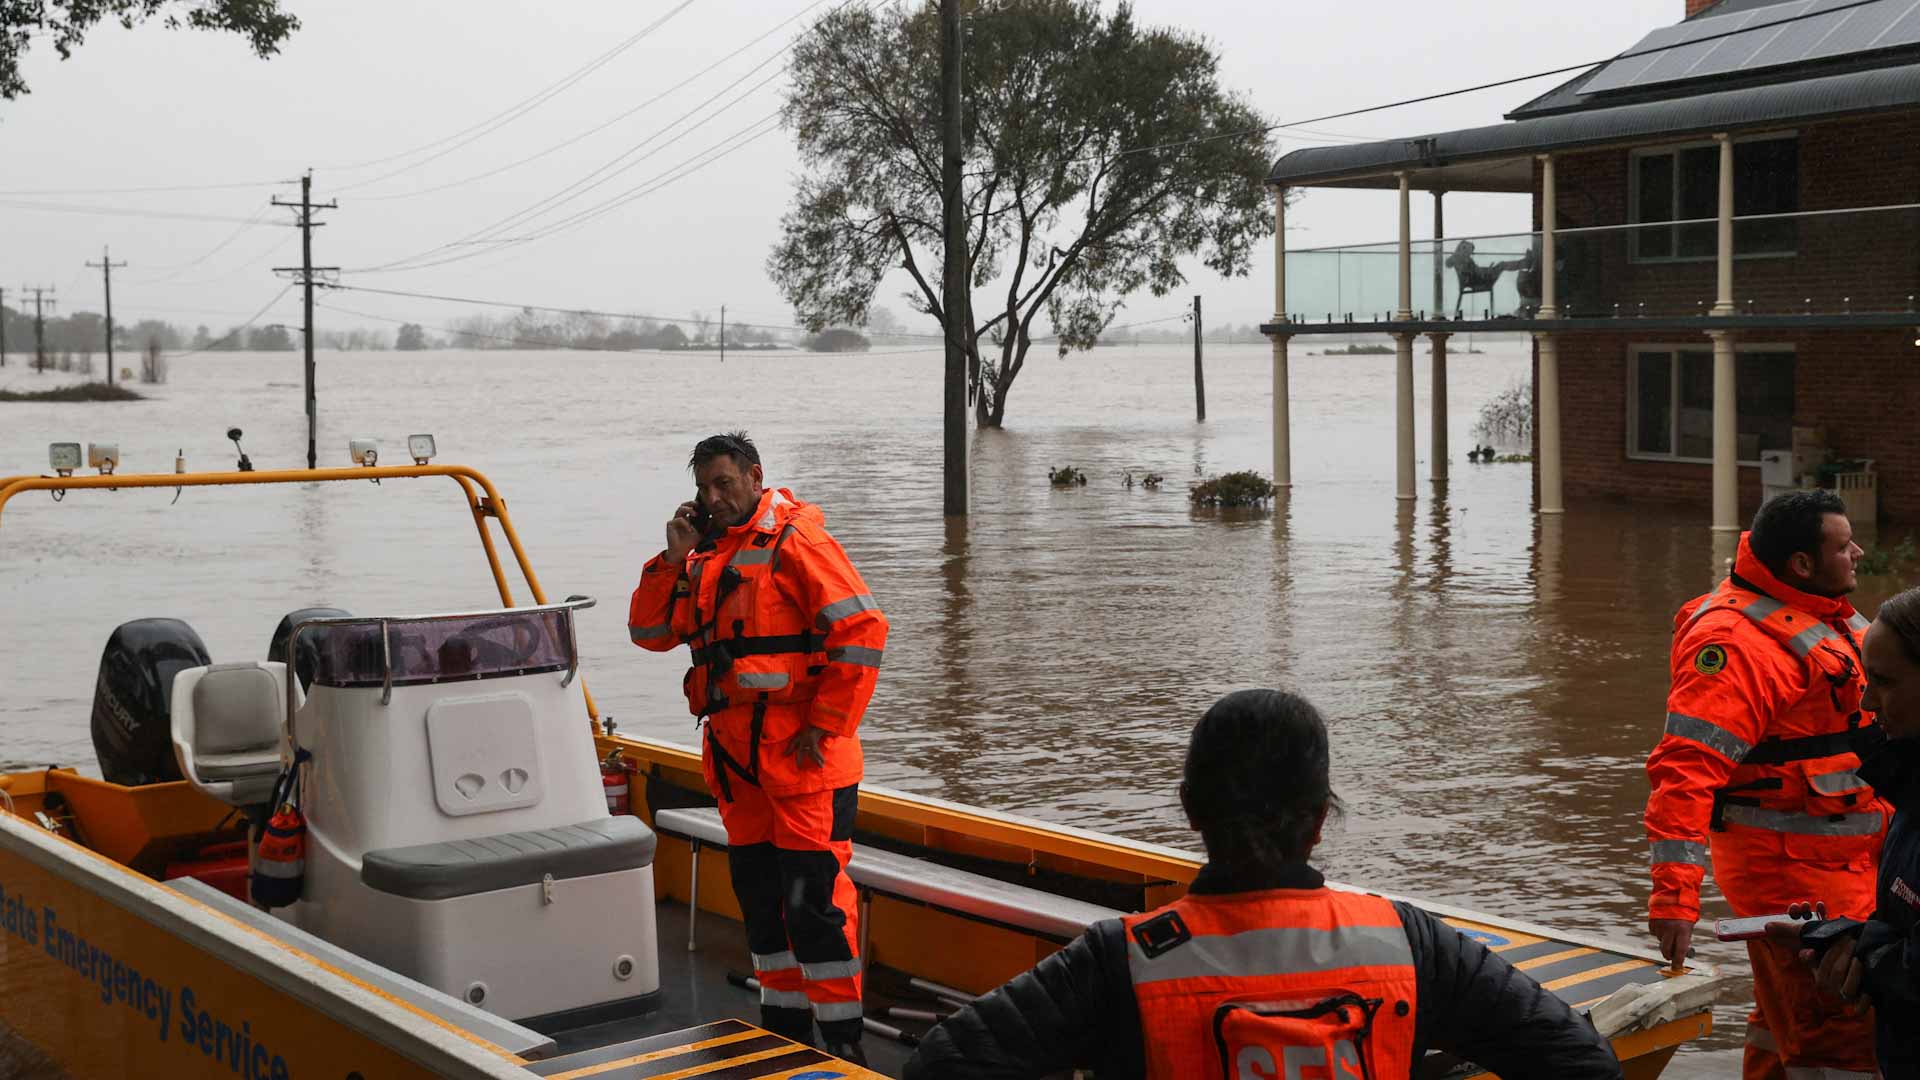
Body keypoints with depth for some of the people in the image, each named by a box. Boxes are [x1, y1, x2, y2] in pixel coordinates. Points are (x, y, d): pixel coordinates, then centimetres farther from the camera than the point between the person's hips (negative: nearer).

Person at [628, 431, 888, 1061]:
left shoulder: (795, 541, -9)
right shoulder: (707, 555, 16)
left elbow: (861, 631, -15)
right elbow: (651, 632, 12)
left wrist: (825, 727, -15)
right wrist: (674, 558, -1)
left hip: (802, 755, -8)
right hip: (735, 758, 8)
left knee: (813, 897, -7)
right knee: (758, 891, 15)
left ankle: (842, 1037, 1)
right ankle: (784, 1019, 27)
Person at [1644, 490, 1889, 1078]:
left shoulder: (1825, 616, 10)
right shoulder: (1737, 641, -22)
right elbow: (1685, 768, -29)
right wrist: (1675, 894, -34)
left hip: (1847, 854, 10)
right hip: (1791, 868, -10)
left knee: (1789, 1019, 23)